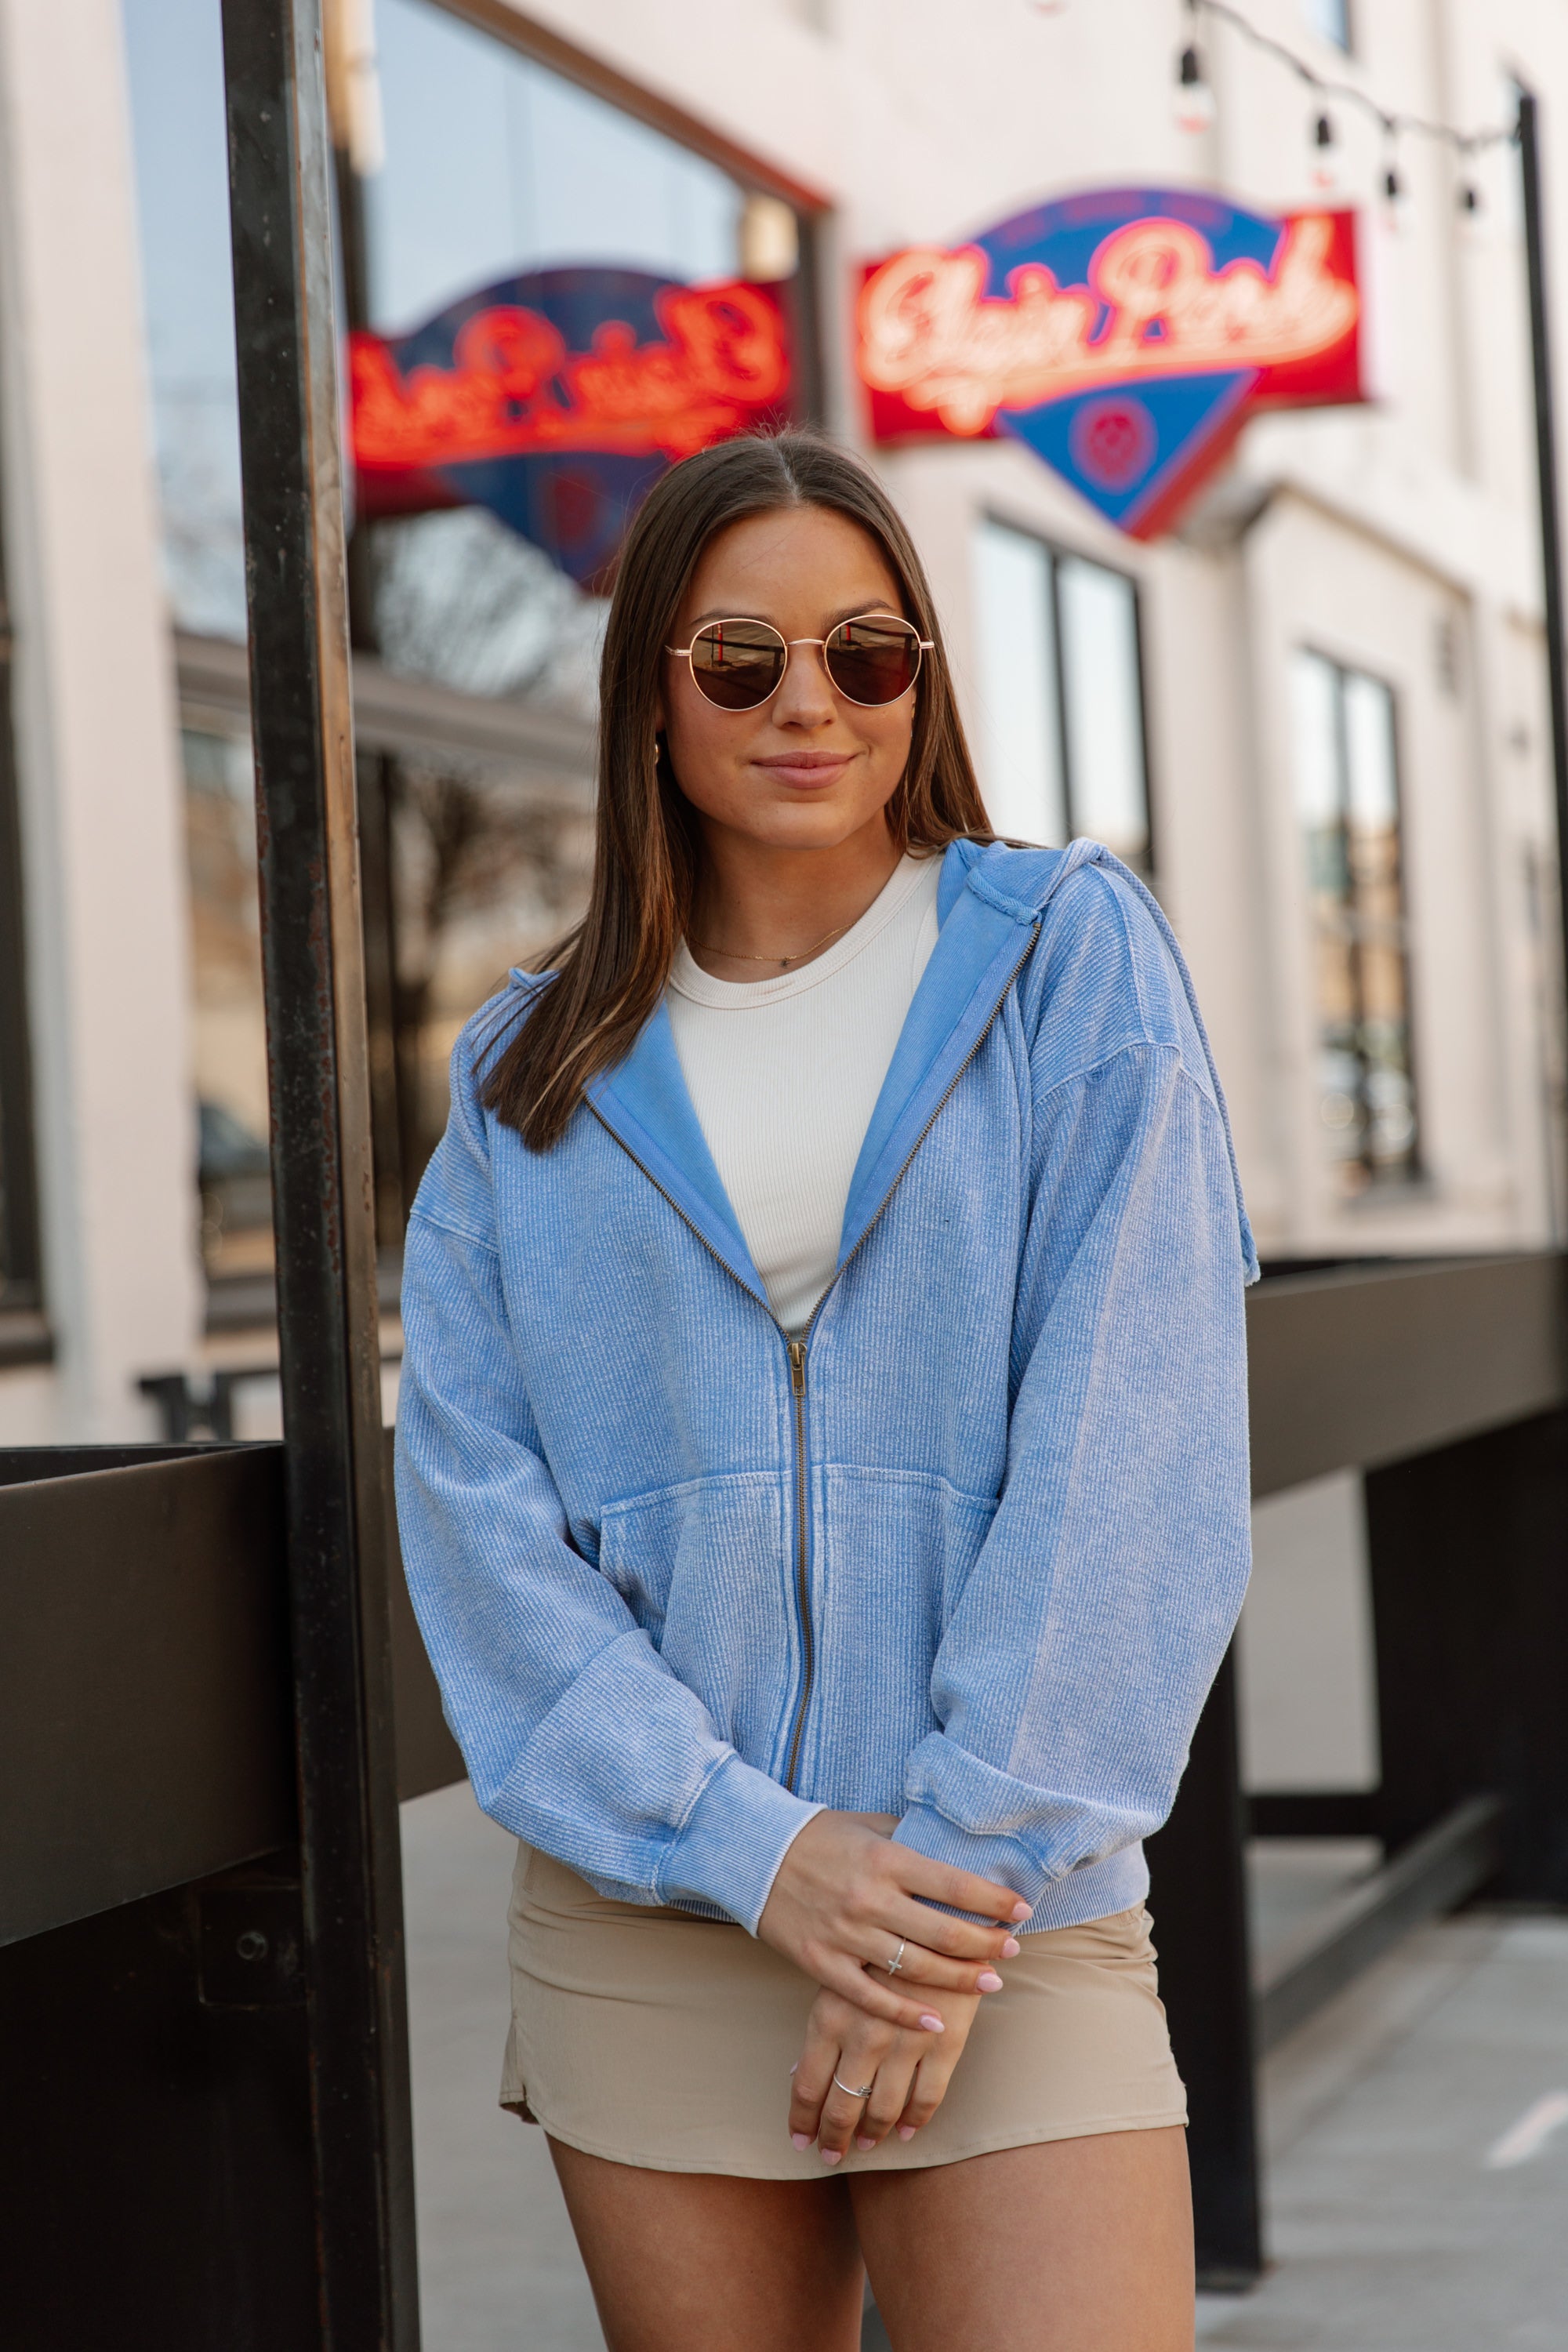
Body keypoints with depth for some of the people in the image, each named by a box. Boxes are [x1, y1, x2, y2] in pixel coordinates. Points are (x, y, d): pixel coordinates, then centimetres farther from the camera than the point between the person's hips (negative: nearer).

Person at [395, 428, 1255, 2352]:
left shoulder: (1070, 963, 3)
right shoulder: (537, 1073, 9)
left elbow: (1132, 1457, -5)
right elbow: (471, 1502, 1)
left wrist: (966, 1861, -11)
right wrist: (756, 1850, -11)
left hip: (1016, 1898, -2)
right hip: (644, 1932, 2)